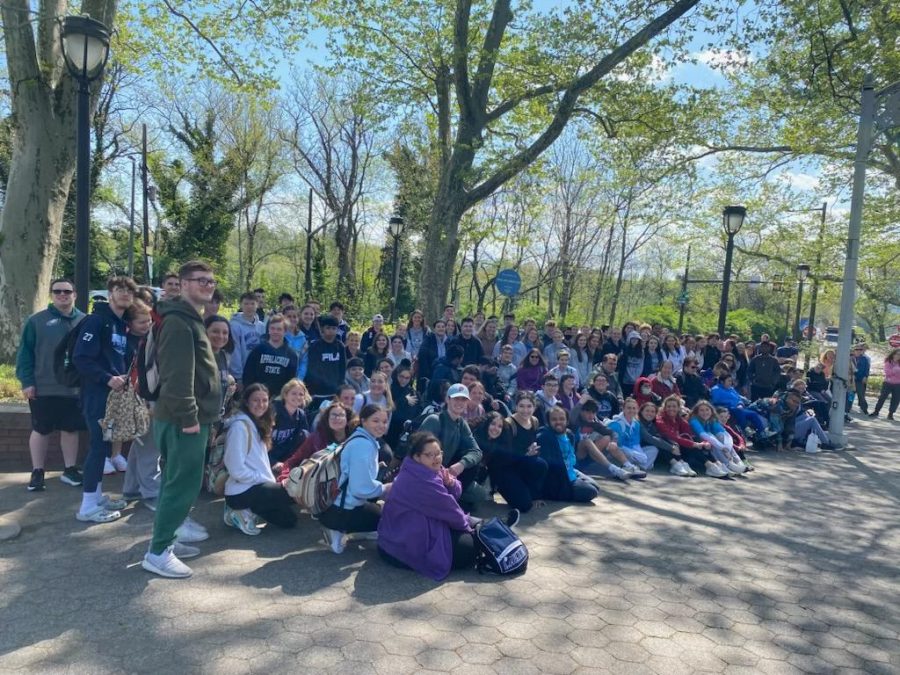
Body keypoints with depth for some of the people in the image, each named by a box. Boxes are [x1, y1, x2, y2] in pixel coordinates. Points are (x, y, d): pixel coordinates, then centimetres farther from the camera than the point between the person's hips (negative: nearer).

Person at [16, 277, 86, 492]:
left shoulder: (84, 321, 4)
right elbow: (24, 353, -4)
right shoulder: (37, 320, -3)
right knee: (40, 430, 9)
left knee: (70, 429, 12)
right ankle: (37, 472, 22)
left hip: (75, 388, 2)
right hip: (43, 389, -2)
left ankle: (70, 470, 24)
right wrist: (26, 381, -10)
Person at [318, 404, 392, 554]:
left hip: (334, 503, 10)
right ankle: (340, 530, -1)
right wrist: (386, 488, -10)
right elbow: (362, 488, -27)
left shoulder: (363, 440, 11)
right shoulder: (364, 445, -21)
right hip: (341, 510, -10)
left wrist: (383, 486, 4)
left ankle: (341, 528, 12)